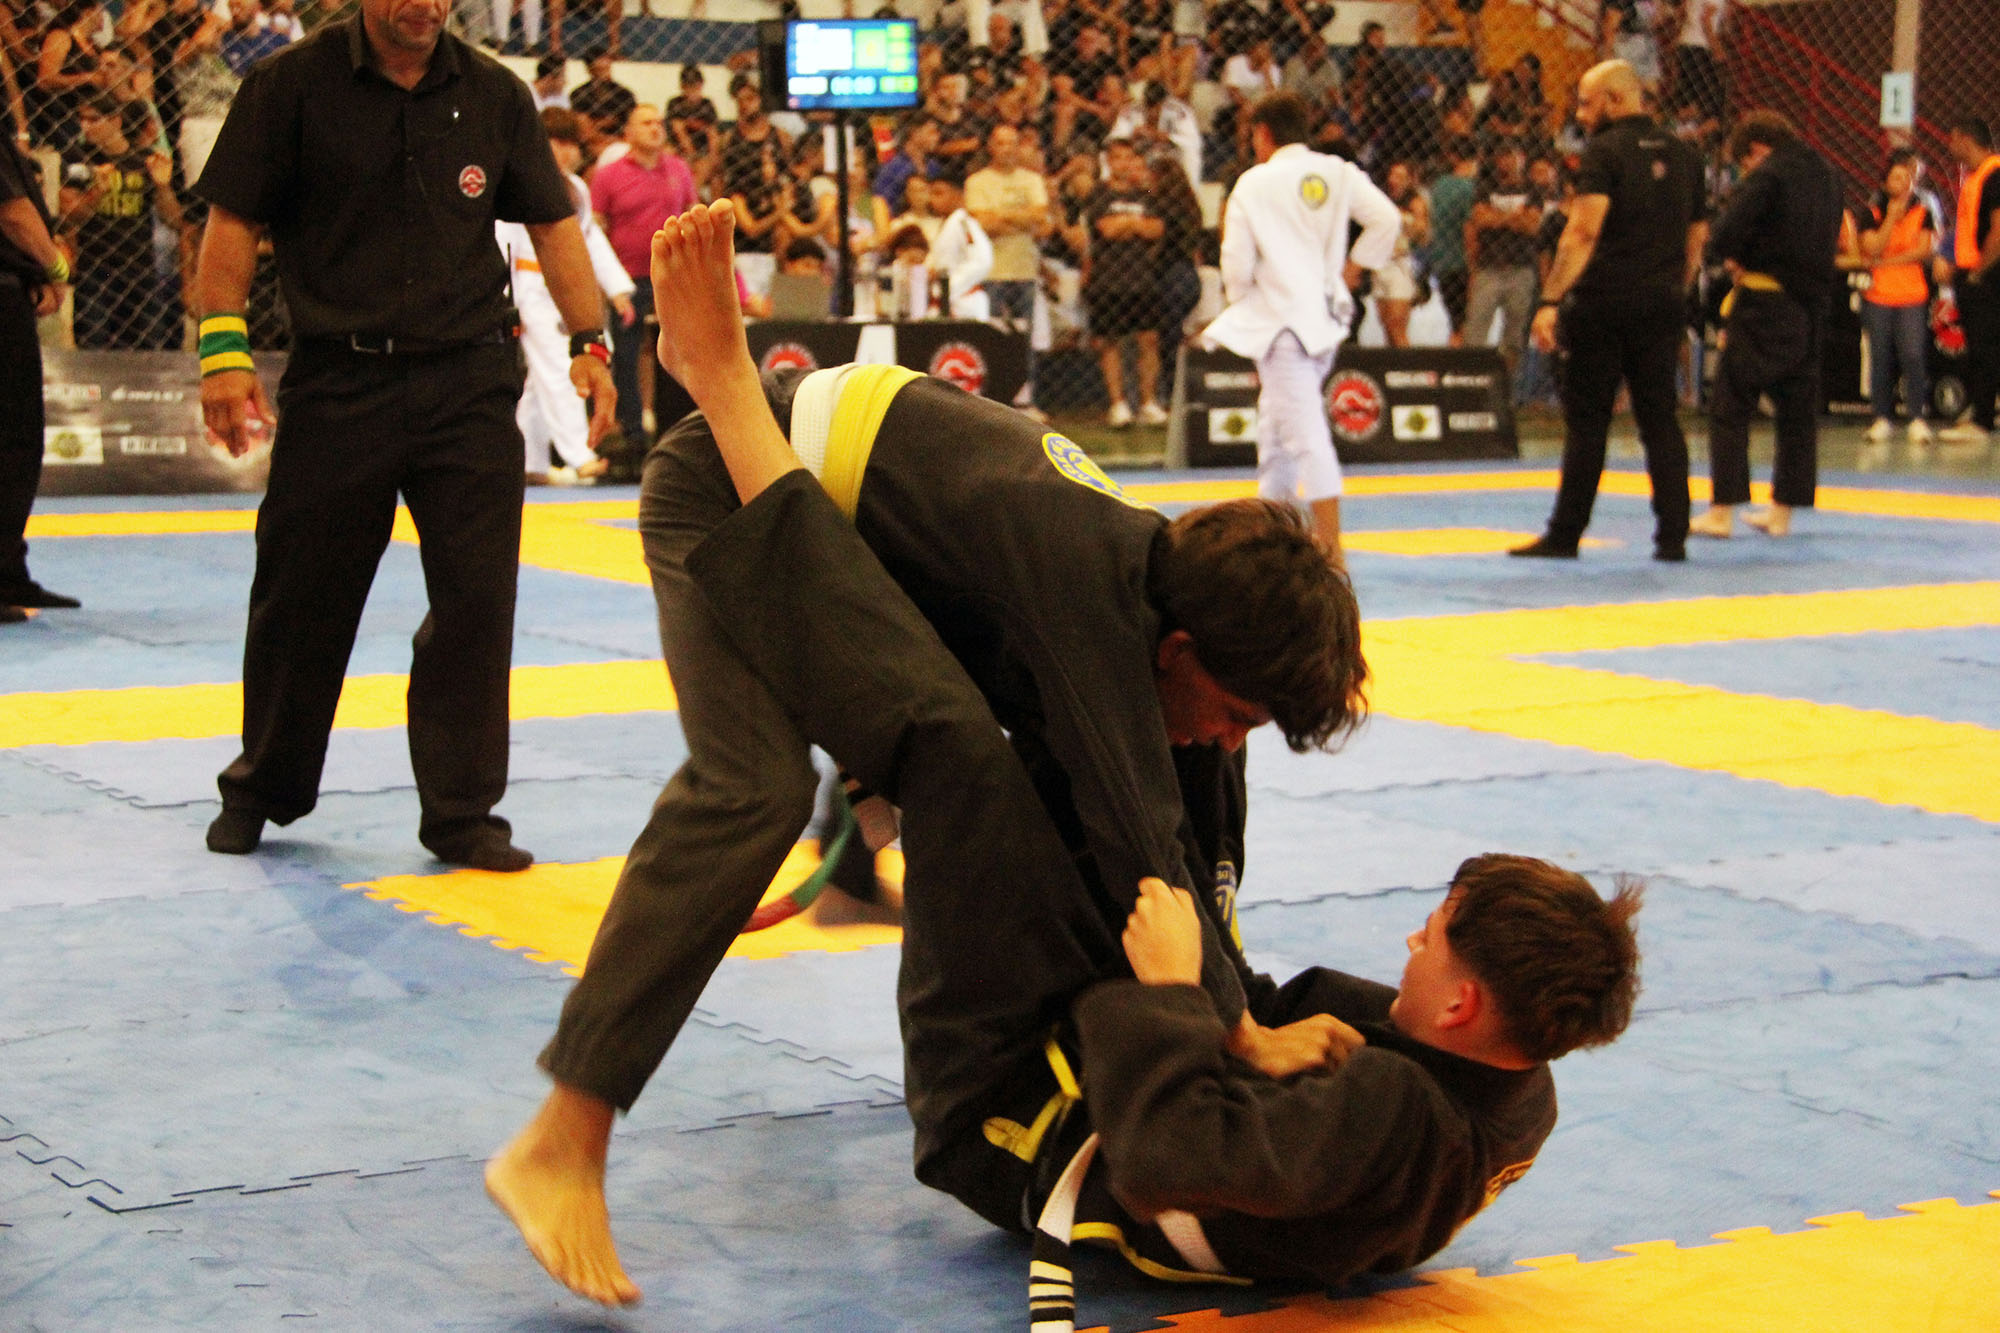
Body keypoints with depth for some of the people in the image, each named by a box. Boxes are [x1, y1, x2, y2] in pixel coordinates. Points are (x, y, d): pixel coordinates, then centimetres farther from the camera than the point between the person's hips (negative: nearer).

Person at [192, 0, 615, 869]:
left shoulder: (494, 95, 5)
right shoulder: (291, 85, -2)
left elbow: (552, 222, 12)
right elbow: (234, 221, -2)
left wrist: (589, 342, 5)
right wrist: (223, 347, -11)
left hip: (469, 382, 2)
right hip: (337, 382, -1)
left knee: (476, 600, -2)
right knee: (300, 600, 7)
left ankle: (461, 813, 9)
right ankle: (261, 789, 28)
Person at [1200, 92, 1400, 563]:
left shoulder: (1254, 183, -8)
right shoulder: (1338, 174, 4)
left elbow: (1237, 258, -9)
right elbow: (1386, 219, -2)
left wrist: (1238, 296, 12)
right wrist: (1353, 266, 11)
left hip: (1282, 317, -6)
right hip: (1327, 315, 6)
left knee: (1306, 433, -10)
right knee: (1276, 423, 22)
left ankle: (1332, 552, -16)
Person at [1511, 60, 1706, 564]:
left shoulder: (1606, 152, -8)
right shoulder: (1682, 155, 12)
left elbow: (1584, 230, -19)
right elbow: (1697, 236, 17)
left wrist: (1550, 300, -21)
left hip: (1605, 301, -5)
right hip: (1663, 304, 5)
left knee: (1586, 420, 1)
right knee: (1660, 419, 9)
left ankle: (1565, 535, 7)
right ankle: (1673, 536, 5)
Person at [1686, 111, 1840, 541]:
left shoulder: (1766, 178, -12)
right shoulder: (1827, 176, 11)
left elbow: (1725, 236, -19)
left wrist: (1732, 259, 3)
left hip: (1765, 306, -7)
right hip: (1813, 305, 7)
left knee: (1730, 407, 0)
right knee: (1798, 409, 14)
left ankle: (1722, 510, -1)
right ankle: (1782, 510, 20)